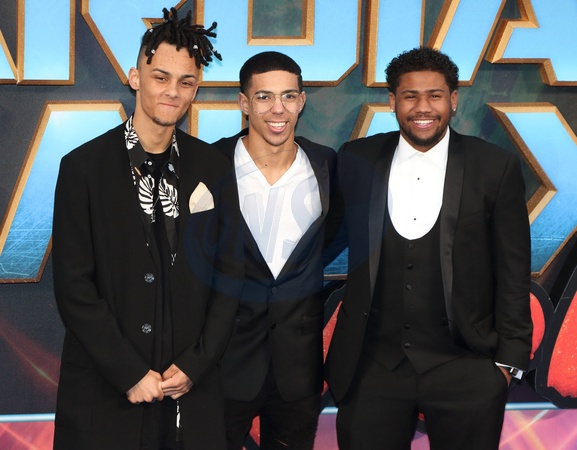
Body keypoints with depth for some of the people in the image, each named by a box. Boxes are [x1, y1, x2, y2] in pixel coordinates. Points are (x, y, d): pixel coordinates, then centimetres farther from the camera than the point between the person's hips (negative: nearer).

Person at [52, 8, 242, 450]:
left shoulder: (213, 168, 3)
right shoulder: (83, 167, -6)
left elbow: (230, 272, 5)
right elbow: (73, 287, -8)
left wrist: (195, 364, -3)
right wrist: (131, 374, -11)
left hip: (191, 388, 3)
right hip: (105, 393, -2)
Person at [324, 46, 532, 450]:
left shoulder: (497, 167, -2)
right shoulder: (356, 160, 3)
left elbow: (513, 272, -1)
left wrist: (509, 359, -3)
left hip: (465, 369, -1)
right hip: (372, 366, 2)